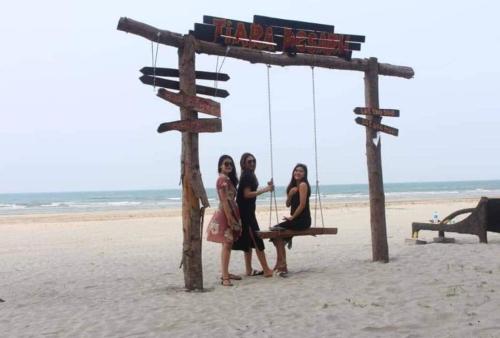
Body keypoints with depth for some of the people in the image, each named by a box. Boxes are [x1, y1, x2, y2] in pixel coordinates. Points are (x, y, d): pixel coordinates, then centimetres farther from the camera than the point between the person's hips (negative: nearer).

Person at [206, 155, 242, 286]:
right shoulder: (223, 179, -14)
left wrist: (233, 217, 12)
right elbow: (224, 200, -19)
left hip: (231, 213, 10)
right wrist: (229, 218, -22)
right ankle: (225, 277, -13)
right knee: (226, 244, -12)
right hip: (225, 214, -10)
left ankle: (226, 273, 20)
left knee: (228, 244, 13)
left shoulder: (228, 179, 16)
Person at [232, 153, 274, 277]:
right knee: (257, 240, -9)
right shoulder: (246, 176, -13)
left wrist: (267, 187, 10)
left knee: (249, 241, 11)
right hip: (246, 212, -10)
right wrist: (265, 189, -21)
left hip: (248, 212, 10)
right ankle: (266, 270, -8)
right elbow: (247, 194, -20)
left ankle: (249, 270, 14)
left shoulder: (250, 175, 15)